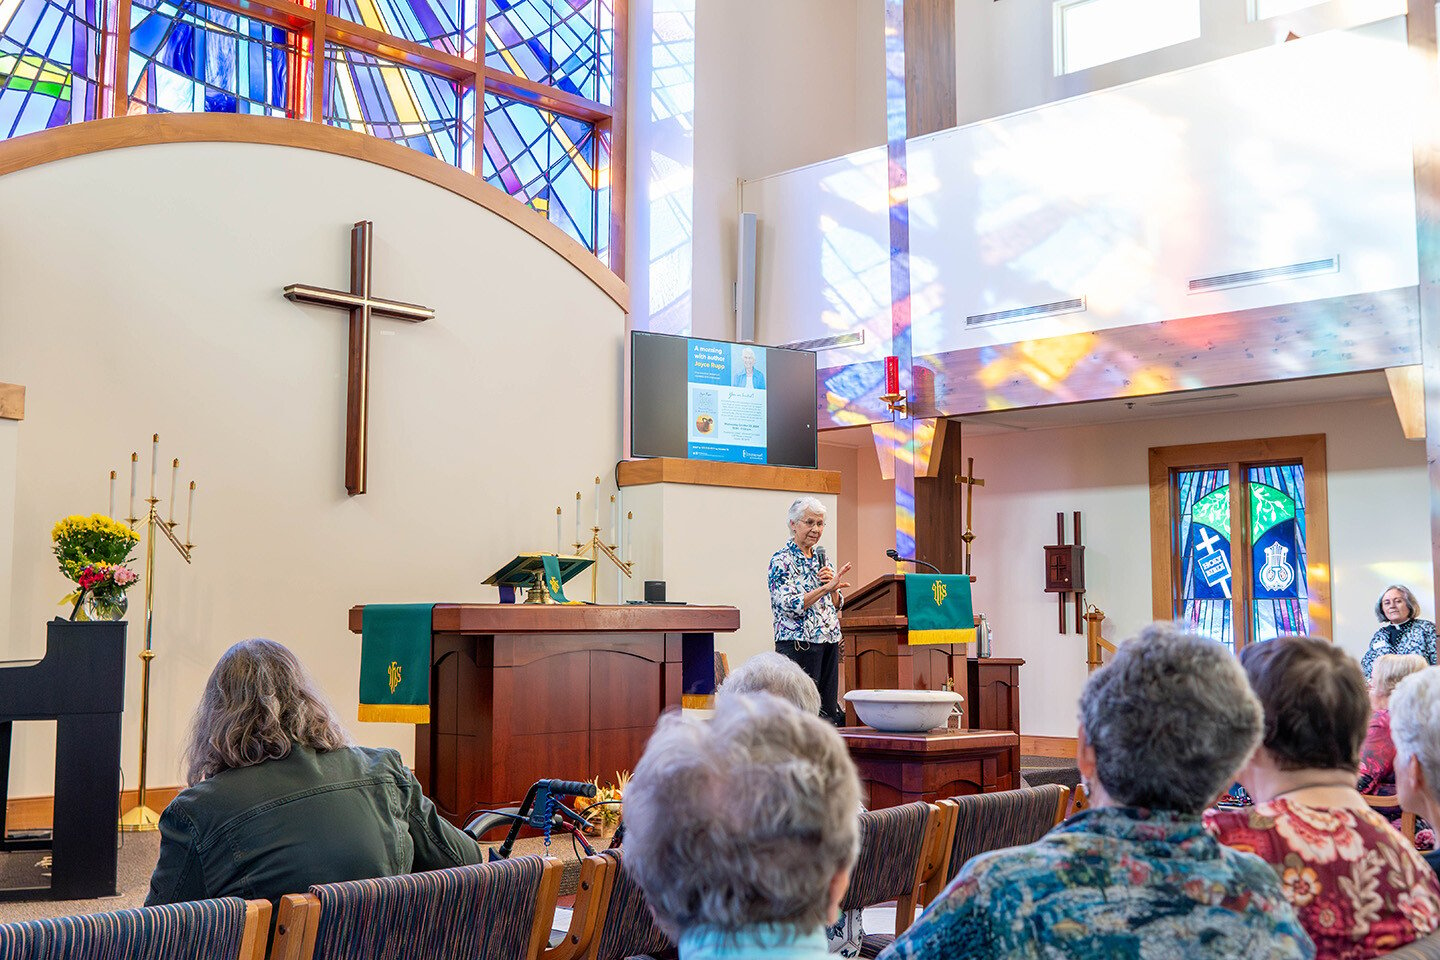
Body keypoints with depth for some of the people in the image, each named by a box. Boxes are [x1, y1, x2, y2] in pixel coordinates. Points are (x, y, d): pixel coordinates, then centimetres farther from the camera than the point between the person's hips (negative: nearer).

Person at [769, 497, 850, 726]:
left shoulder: (820, 557, 16)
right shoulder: (782, 560, -6)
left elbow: (837, 604, 18)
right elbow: (790, 606, -18)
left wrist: (832, 586, -2)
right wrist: (825, 588, -24)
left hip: (829, 640, 8)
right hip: (798, 644, -7)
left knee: (829, 712, 7)